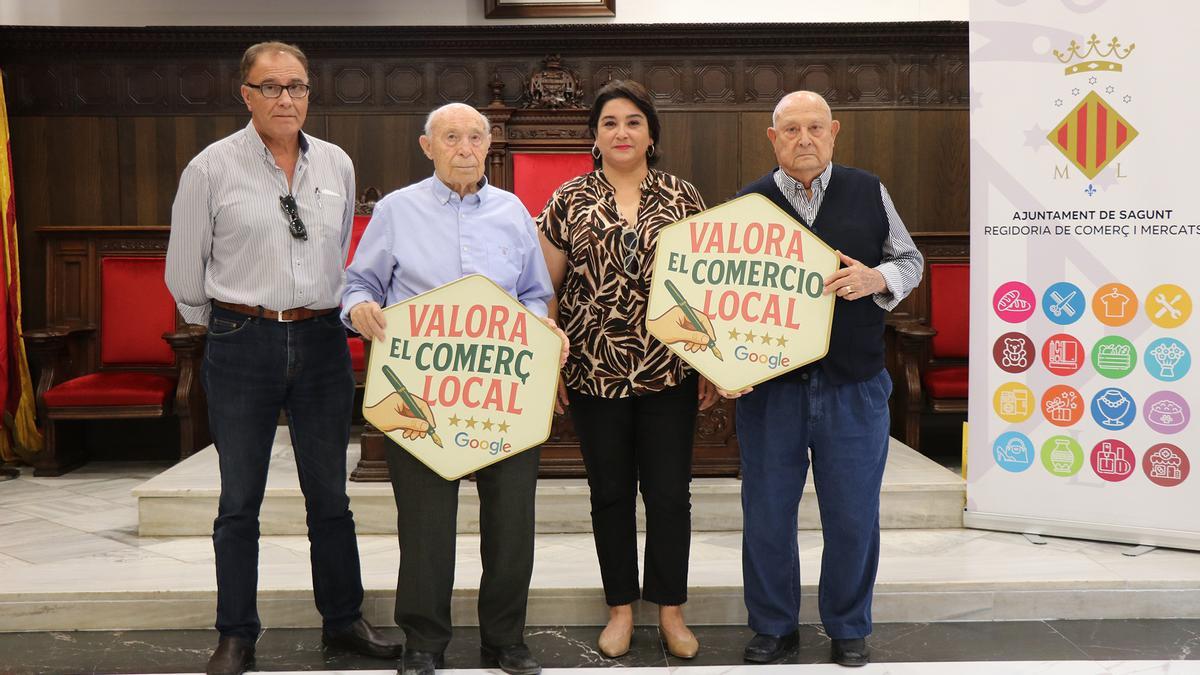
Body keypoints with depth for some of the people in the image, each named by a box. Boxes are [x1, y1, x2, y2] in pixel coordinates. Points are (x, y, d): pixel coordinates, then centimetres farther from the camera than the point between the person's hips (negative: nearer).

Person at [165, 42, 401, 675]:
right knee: (239, 500, 6)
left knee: (330, 495, 11)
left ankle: (343, 619, 25)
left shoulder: (336, 164, 7)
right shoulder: (212, 167, -3)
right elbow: (185, 269, 5)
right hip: (242, 346, -2)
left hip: (321, 342, 3)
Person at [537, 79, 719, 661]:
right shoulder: (568, 200, 3)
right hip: (594, 374, 0)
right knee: (610, 494, 11)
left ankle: (671, 609, 23)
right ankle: (620, 607, 26)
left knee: (670, 494, 6)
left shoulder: (682, 198, 4)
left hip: (669, 373, 0)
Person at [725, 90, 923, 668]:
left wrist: (876, 278, -11)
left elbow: (910, 262, 11)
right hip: (767, 386, 0)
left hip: (854, 387, 0)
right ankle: (773, 627, 28)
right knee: (766, 515, 9)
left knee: (853, 517, 9)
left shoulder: (868, 193, 4)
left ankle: (848, 629, 29)